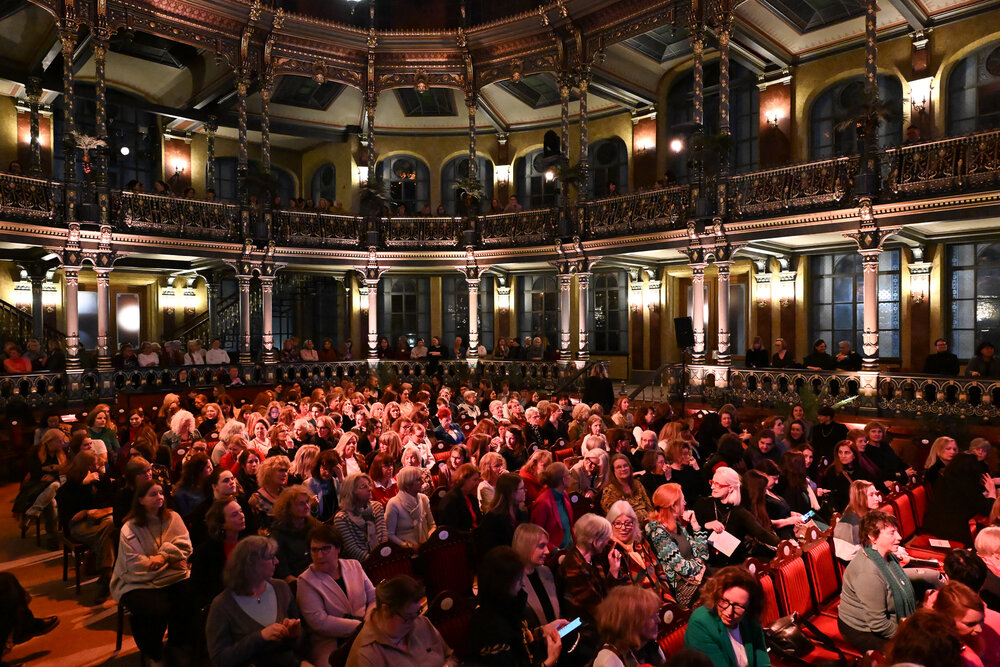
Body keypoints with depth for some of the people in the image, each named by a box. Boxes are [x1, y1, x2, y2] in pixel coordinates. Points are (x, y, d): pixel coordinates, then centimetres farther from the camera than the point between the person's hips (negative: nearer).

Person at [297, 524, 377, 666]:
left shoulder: (354, 566, 12)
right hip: (330, 643, -4)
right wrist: (360, 627, -16)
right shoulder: (306, 581, -2)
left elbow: (374, 598, 12)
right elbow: (319, 622, -12)